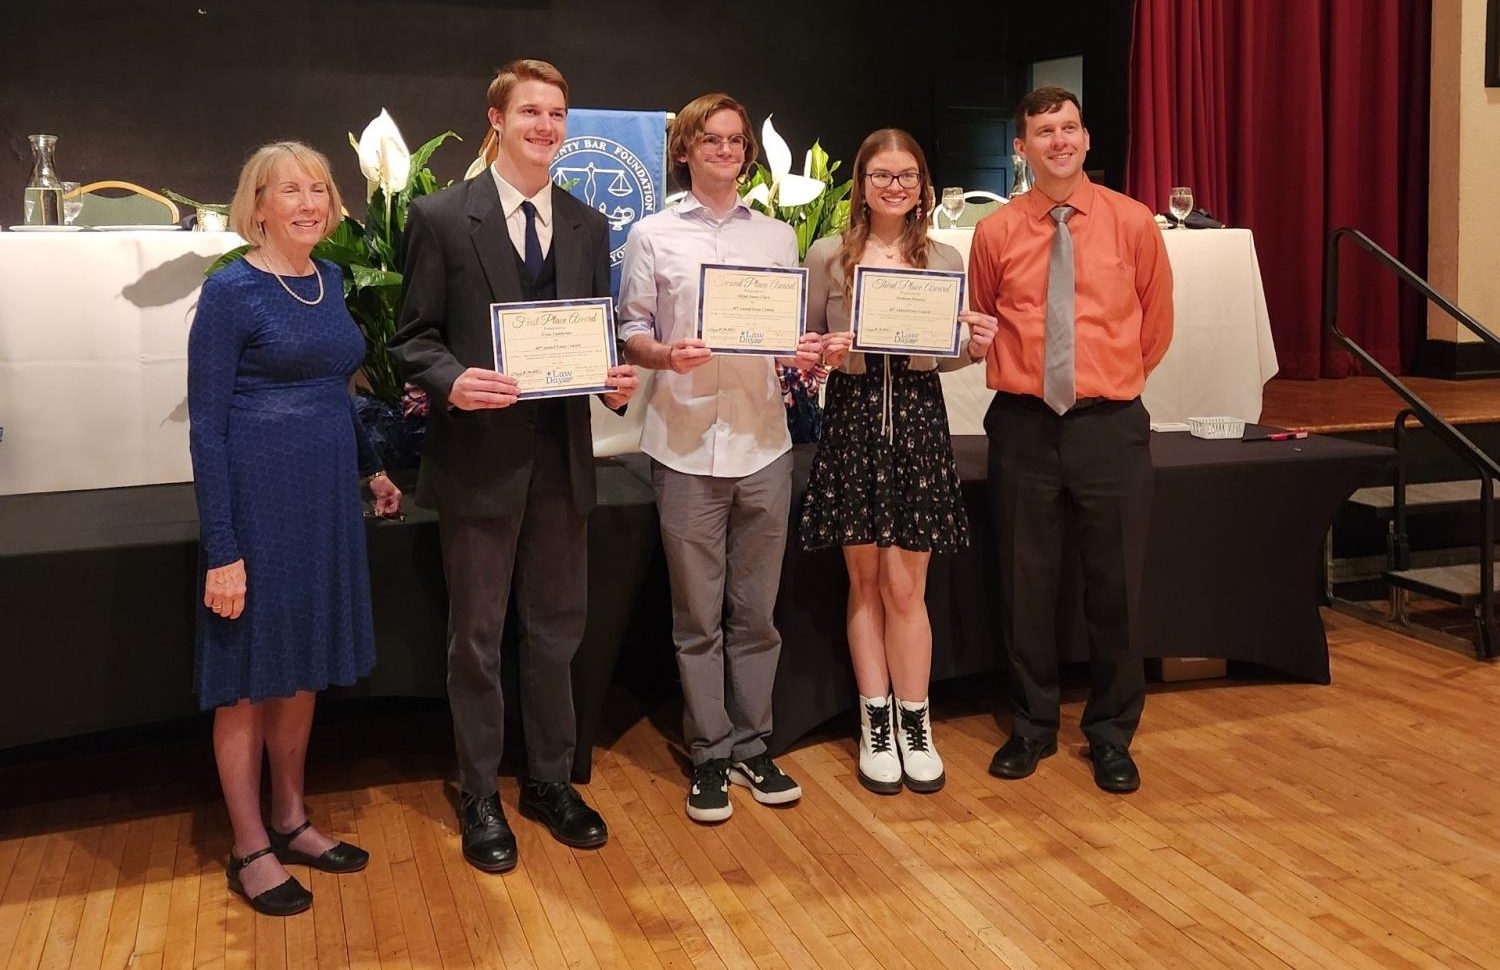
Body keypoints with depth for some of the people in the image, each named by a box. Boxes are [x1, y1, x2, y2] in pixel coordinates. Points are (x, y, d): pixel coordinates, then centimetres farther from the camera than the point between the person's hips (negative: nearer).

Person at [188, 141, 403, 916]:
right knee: (249, 674, 6)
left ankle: (290, 821, 32)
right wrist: (222, 549, -16)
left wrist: (370, 467, 18)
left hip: (327, 495, 7)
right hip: (259, 497, -6)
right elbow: (206, 425, -13)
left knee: (302, 665, 16)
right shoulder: (230, 291, -11)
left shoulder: (330, 279, 8)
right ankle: (249, 850, 21)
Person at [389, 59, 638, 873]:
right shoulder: (442, 216, -4)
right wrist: (452, 380, -24)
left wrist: (616, 378, -9)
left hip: (562, 456, 4)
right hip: (479, 456, -4)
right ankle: (480, 798, 25)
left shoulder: (587, 226, 9)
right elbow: (413, 338, -4)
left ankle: (550, 781, 31)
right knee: (477, 637, 8)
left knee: (557, 629, 14)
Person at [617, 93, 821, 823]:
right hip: (686, 446, -2)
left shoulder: (778, 237, 14)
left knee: (755, 611, 10)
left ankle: (751, 744, 24)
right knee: (698, 616, 5)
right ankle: (709, 754, 18)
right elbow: (630, 332, 3)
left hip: (763, 442, 3)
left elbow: (797, 332, 13)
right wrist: (664, 355, -17)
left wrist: (808, 356, -8)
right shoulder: (653, 236, 5)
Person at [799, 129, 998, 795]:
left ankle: (914, 726, 17)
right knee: (865, 583, 8)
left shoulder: (944, 261, 6)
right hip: (852, 420, 0)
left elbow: (946, 356, 10)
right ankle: (875, 724, 21)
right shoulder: (827, 257, 2)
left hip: (918, 421, 0)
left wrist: (975, 348, -11)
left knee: (904, 585, 2)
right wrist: (823, 354, -16)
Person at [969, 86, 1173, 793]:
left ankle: (1111, 734, 23)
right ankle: (1033, 725, 26)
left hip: (1110, 424, 0)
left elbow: (1156, 325, 13)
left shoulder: (1133, 222, 2)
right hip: (1023, 425, 1)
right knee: (1026, 581, 8)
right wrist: (1021, 378, 10)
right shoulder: (996, 232, 2)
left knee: (1115, 584, 6)